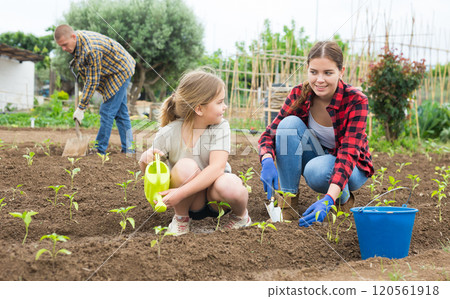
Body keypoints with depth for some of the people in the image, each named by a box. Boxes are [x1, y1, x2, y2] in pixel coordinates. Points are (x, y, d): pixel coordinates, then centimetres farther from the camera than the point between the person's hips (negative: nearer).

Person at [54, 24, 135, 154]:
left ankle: (100, 150, -4)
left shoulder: (91, 50, -34)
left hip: (120, 72, -10)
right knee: (120, 112, 11)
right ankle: (128, 149, 16)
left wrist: (81, 108, -23)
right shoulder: (76, 40, -6)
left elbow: (92, 82, -28)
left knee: (107, 112, -10)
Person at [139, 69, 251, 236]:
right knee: (186, 166, -31)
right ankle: (181, 217, -5)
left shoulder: (220, 127, -13)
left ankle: (240, 215, 1)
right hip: (191, 202, 0)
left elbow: (217, 167, -27)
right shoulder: (168, 134, -13)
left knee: (229, 186, -35)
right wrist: (146, 160, -26)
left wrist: (181, 192, -36)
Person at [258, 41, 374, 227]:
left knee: (317, 169, -38)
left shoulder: (356, 101, -25)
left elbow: (349, 152, -34)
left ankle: (344, 197, -3)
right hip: (316, 154, 4)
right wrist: (267, 162, -40)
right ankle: (288, 202, -19)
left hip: (349, 168, -3)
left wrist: (328, 199, -49)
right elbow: (270, 133, -16)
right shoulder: (299, 94, -15)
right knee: (290, 123, -26)